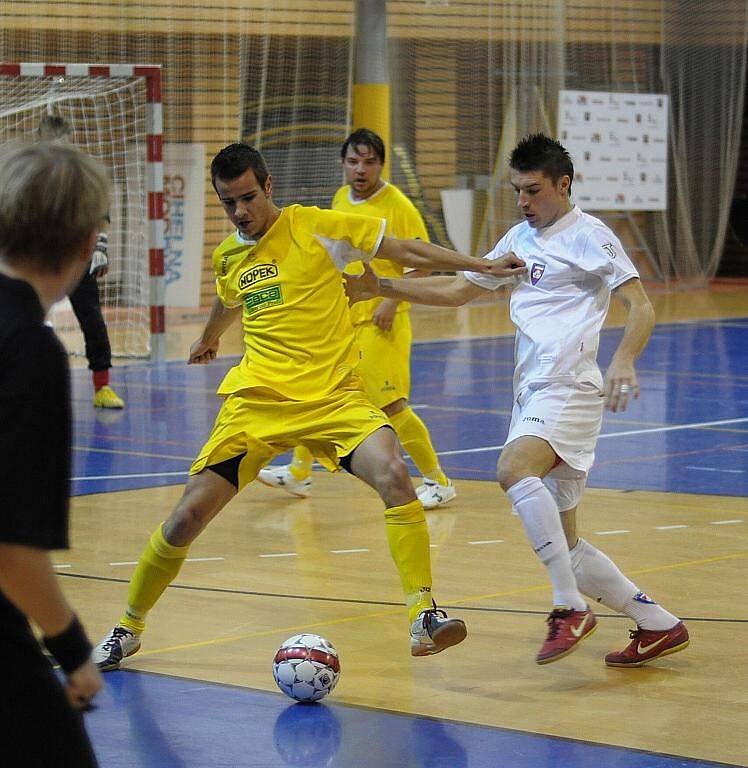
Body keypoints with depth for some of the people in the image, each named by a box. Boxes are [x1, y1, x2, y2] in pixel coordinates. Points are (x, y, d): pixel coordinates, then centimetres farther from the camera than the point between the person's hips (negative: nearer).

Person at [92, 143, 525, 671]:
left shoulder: (314, 227, -4)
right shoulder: (227, 257, 10)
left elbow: (402, 250, 3)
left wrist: (483, 266, 0)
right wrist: (209, 339, 56)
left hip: (334, 396, -3)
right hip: (257, 401, 3)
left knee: (394, 476, -30)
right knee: (187, 517, -3)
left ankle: (424, 616, -23)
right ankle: (129, 629, 19)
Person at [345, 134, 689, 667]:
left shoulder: (588, 235, -2)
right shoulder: (520, 239, 21)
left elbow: (641, 308, -10)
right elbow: (460, 290, 29)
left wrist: (624, 360, -30)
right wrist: (382, 288, 20)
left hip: (570, 387, -8)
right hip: (531, 392, 8)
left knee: (514, 468, -35)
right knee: (562, 543, 6)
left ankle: (570, 607, -30)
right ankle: (659, 624, 17)